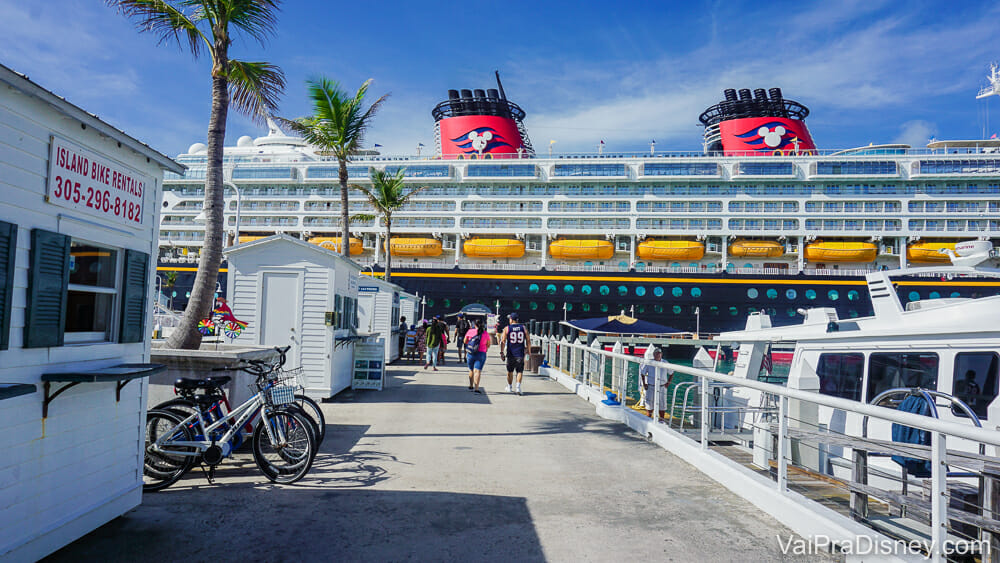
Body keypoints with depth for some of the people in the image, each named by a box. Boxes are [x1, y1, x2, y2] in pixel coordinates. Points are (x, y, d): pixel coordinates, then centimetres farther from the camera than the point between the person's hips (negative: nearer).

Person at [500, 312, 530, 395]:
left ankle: (509, 387, 30)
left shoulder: (506, 328, -1)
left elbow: (503, 341, -6)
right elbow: (528, 340, 3)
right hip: (520, 354, 0)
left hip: (511, 354, 0)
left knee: (510, 371, 16)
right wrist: (527, 348, 17)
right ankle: (518, 386, -13)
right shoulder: (523, 328, 4)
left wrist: (501, 352, -3)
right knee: (520, 371, 6)